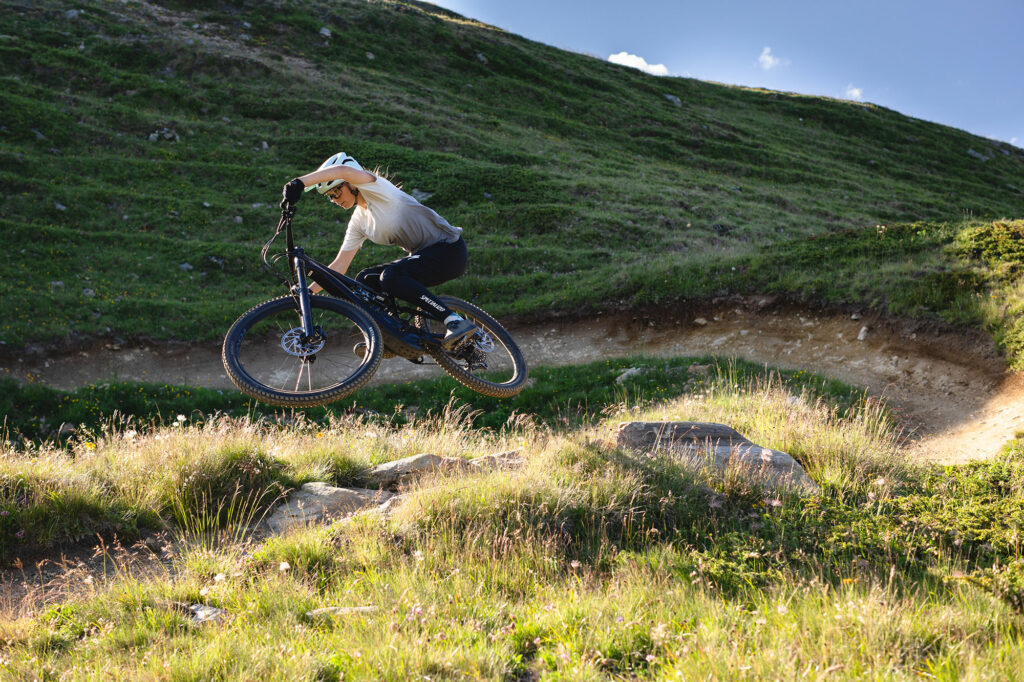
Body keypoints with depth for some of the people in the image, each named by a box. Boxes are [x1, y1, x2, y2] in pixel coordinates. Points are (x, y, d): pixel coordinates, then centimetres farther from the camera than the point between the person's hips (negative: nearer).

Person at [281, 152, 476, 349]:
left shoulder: (376, 188, -12)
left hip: (450, 251, -9)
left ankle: (455, 321, -29)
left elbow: (343, 170, -32)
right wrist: (308, 291, 5)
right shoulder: (358, 221, 11)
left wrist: (300, 182, -40)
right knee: (365, 280, 0)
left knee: (391, 276, -29)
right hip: (423, 254, 9)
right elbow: (339, 266, 12)